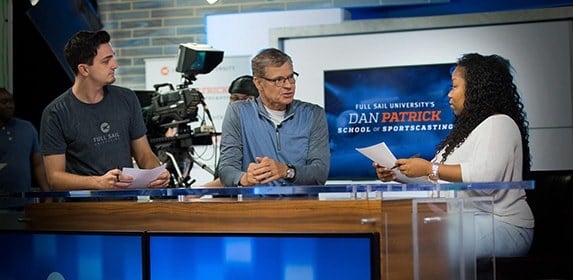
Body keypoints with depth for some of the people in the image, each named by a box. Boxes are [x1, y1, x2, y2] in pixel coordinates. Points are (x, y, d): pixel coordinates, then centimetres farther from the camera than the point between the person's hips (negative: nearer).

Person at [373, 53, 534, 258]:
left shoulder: (498, 124, -5)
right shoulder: (467, 129, 26)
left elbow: (485, 176, -23)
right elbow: (436, 181, 22)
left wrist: (430, 168, -18)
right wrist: (396, 176, 8)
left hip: (501, 226, -9)